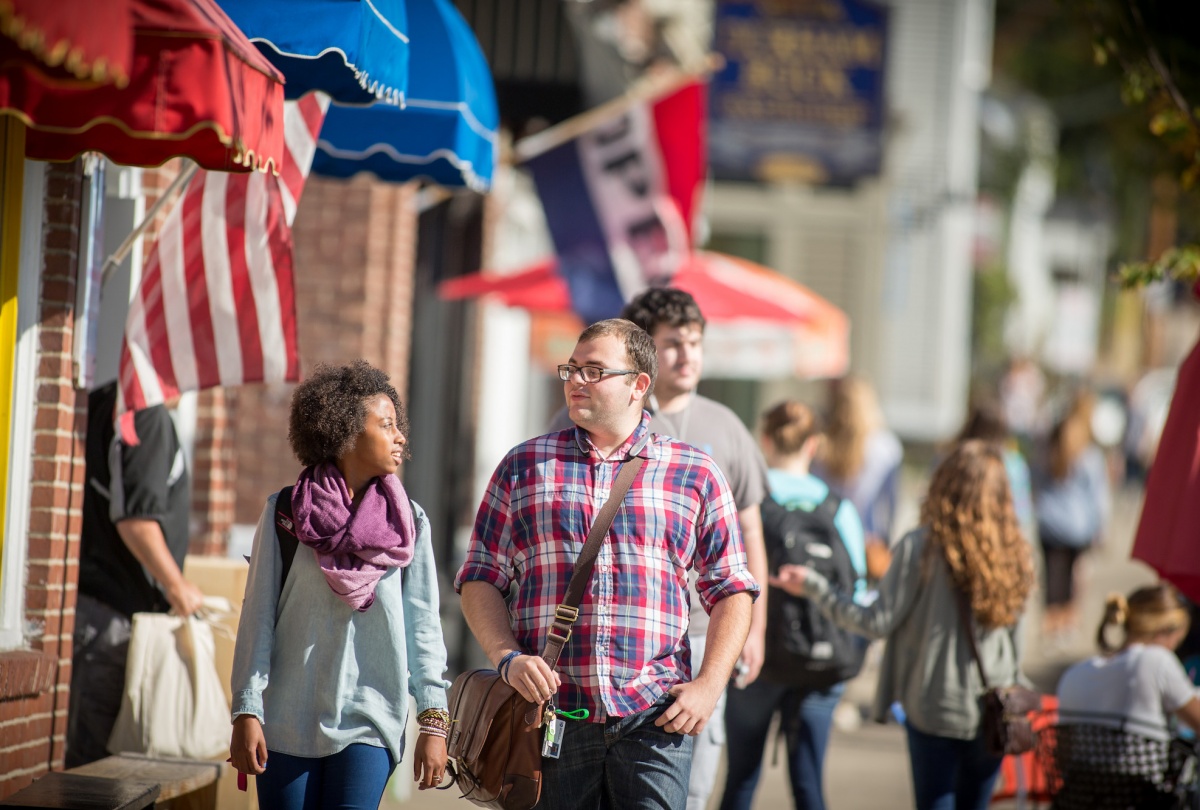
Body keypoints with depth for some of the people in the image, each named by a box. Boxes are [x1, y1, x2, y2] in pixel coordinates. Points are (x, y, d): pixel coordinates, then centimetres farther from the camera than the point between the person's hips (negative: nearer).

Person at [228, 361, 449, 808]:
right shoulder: (284, 513, 1)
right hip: (290, 718, 0)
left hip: (370, 720, 0)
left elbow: (423, 625, 4)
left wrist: (433, 721, -2)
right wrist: (246, 712, -3)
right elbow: (257, 620, 2)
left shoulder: (408, 523, 5)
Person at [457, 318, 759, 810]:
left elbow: (731, 590, 9)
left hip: (655, 719, -1)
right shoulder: (523, 466, 11)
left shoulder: (696, 474, 9)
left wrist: (709, 685, -4)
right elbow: (481, 579, 9)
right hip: (547, 712, 1)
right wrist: (508, 658, -8)